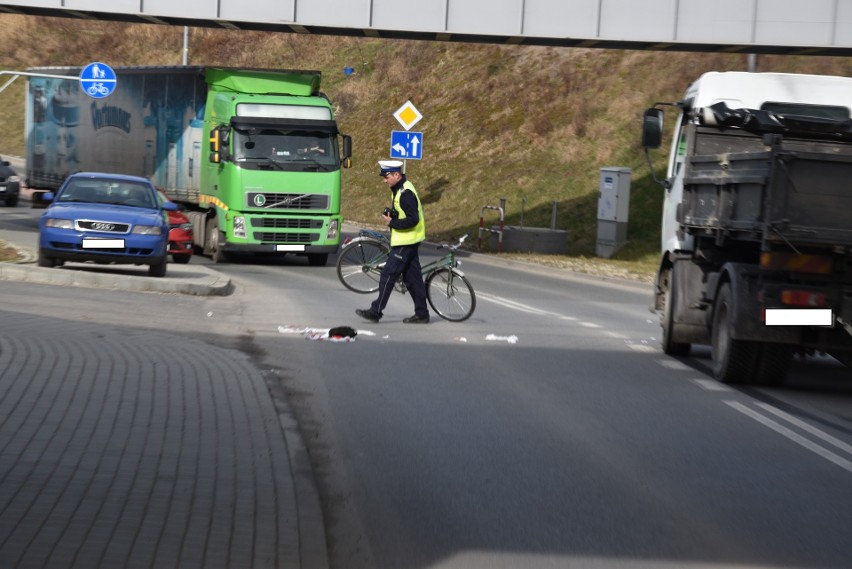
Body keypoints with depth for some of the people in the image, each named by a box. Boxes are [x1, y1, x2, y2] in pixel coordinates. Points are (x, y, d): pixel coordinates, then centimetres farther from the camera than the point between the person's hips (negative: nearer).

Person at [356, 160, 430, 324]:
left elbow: (413, 219, -26)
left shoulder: (405, 193, -20)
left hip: (405, 242, -10)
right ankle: (421, 314, 15)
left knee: (388, 276, -5)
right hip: (409, 241, 10)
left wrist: (392, 223, -18)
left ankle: (376, 311, 0)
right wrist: (392, 214, 5)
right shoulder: (401, 188, 12)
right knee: (412, 278, 12)